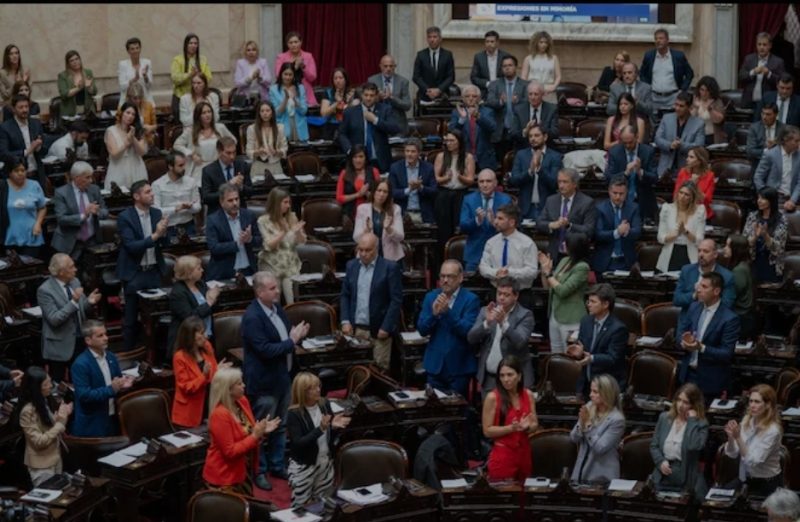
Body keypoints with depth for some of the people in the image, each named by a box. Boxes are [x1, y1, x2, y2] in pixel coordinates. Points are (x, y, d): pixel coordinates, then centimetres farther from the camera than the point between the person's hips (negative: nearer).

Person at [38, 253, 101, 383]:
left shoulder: (75, 282, 3)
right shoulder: (45, 290, -18)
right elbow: (54, 319, -24)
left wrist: (89, 302, -11)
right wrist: (73, 302, -32)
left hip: (80, 341, 6)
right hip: (59, 346, -6)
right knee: (57, 384, 5)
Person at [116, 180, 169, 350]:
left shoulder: (157, 213, 4)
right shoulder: (125, 217, -11)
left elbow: (164, 244, 6)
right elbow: (131, 246, -19)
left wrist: (163, 233, -15)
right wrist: (154, 236, -26)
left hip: (154, 272, 5)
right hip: (134, 273, -4)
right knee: (131, 318, 4)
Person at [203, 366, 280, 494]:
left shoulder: (242, 401, 0)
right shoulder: (220, 414, -25)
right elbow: (230, 451, -24)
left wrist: (262, 431, -6)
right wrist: (255, 436, -24)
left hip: (242, 471, 9)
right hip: (223, 476, -9)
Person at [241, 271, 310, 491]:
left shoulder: (277, 307, 4)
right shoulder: (252, 317, -23)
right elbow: (265, 350, -26)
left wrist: (297, 335, -5)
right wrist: (292, 341, -21)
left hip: (282, 378, 9)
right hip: (264, 383, -9)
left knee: (280, 427, 20)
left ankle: (277, 465, 33)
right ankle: (258, 471, 17)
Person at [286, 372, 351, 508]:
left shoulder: (324, 404, -2)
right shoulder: (294, 414, -19)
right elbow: (297, 444, -26)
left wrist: (334, 425, -14)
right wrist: (320, 429, -34)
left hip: (326, 463, 6)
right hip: (304, 467, -5)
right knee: (300, 507, 4)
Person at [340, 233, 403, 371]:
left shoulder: (390, 267, -6)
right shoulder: (351, 266, 8)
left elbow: (396, 300, -8)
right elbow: (344, 295, 12)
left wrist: (386, 327, -13)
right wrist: (345, 321, 0)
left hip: (379, 329, -4)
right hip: (355, 329, 4)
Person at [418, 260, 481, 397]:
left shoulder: (471, 299, -7)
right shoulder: (431, 297, 5)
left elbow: (468, 331, -17)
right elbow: (422, 330, 0)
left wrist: (447, 311, -26)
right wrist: (434, 313, -19)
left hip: (459, 366, -3)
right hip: (435, 365, 3)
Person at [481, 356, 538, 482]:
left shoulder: (528, 395, 3)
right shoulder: (492, 397, -10)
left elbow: (535, 425, 9)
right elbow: (487, 431, -10)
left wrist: (527, 427, -13)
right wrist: (512, 428, -21)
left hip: (524, 453, 4)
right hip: (502, 456, -4)